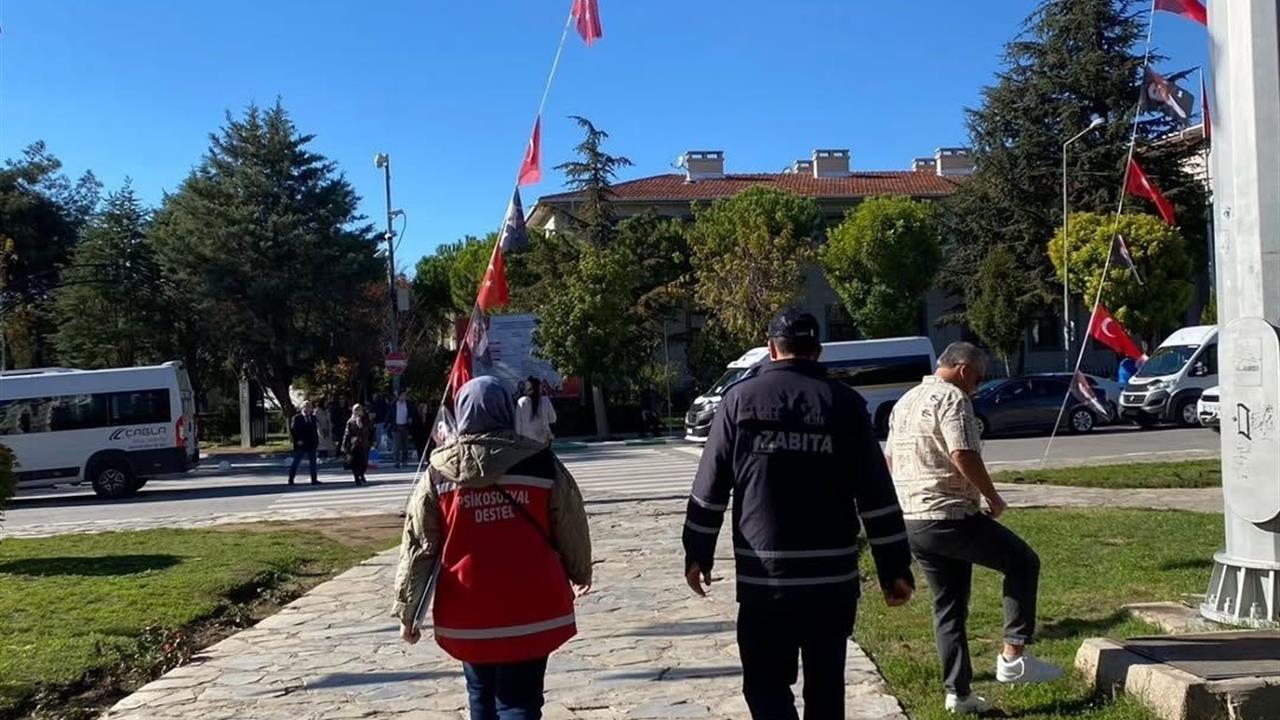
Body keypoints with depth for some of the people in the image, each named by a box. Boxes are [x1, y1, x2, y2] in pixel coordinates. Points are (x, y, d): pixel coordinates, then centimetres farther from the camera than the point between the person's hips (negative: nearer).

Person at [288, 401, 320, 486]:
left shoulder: (313, 417, 11)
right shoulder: (297, 418, -5)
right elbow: (293, 430, -10)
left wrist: (316, 440, 6)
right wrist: (297, 440, -16)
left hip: (312, 444, 5)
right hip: (301, 444, -5)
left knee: (313, 462, 6)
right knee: (296, 462, 1)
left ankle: (314, 479, 10)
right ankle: (291, 479, 6)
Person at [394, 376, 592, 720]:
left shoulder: (439, 473, -1)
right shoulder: (541, 462, -4)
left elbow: (418, 546, 0)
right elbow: (571, 527, 5)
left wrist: (407, 611, 9)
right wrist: (581, 574, 23)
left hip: (468, 615, 2)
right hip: (530, 611, -1)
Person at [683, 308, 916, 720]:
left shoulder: (740, 399, 1)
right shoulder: (845, 403, 2)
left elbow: (710, 488, 1)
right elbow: (876, 495, -1)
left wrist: (697, 554, 11)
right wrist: (895, 568, 5)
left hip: (763, 578, -1)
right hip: (834, 578, 2)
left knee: (766, 686, 9)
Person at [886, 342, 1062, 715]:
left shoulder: (904, 402, 19)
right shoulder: (952, 398, -10)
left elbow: (891, 460, 22)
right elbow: (963, 456, -21)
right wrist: (993, 497, -9)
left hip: (912, 522, 9)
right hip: (950, 517, -9)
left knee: (948, 607, 15)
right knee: (1022, 561, 5)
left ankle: (958, 692, 16)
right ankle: (1012, 657, 1)